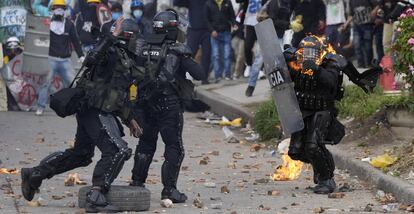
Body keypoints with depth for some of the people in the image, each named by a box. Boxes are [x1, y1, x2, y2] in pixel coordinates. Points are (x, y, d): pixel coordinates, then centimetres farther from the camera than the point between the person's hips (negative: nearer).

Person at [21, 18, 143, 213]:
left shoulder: (126, 58, 18)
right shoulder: (112, 52, -11)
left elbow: (120, 94, 27)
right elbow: (91, 60, -34)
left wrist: (129, 119, 28)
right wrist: (112, 38, -36)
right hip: (96, 111, -10)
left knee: (81, 154, 19)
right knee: (117, 151, -15)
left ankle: (34, 174, 28)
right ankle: (95, 197, -16)